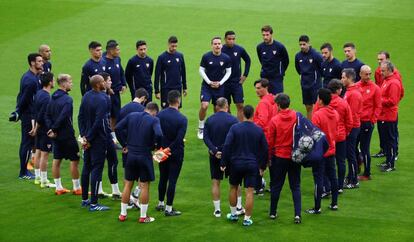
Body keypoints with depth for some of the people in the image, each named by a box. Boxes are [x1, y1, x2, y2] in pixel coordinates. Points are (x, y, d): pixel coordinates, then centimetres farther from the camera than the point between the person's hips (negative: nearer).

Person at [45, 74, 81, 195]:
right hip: (67, 135, -8)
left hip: (56, 135, 8)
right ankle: (77, 188, 7)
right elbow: (63, 117, -25)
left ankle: (58, 187, 16)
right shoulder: (67, 99, -17)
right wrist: (53, 129, -13)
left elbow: (47, 116, 6)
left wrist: (52, 129, -2)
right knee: (75, 160, 2)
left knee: (57, 160, 11)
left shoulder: (53, 98, 7)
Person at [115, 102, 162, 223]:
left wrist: (124, 144, 6)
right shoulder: (154, 120, -10)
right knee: (144, 186, 7)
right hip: (145, 156, -4)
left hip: (131, 154, 4)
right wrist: (152, 145, -6)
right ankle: (143, 216, 11)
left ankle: (123, 214, 20)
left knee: (128, 184, 14)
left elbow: (118, 128, -2)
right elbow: (158, 135, -26)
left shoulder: (131, 116, 2)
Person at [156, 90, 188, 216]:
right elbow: (179, 139, -23)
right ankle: (168, 208, 7)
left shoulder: (160, 115, -5)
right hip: (176, 154, -5)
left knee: (163, 178, 19)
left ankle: (160, 204, 31)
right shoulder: (182, 119, -18)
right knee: (172, 180, 3)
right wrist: (169, 149, -14)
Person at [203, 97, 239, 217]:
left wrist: (215, 151, -12)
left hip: (215, 155, 2)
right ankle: (238, 207, 15)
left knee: (215, 182, 7)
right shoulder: (233, 120, -8)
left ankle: (217, 210, 7)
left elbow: (206, 138, -7)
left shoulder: (209, 120, 1)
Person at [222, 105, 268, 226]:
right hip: (252, 165, 0)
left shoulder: (235, 128, -9)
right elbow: (264, 149, 4)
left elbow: (227, 146, -11)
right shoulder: (259, 130, -3)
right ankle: (247, 219, 3)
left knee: (233, 188, 19)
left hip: (236, 163, 0)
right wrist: (262, 166, 15)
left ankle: (233, 214, 28)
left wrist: (223, 163, -3)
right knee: (249, 192, 1)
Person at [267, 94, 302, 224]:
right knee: (295, 186, 7)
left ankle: (273, 212, 22)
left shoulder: (274, 120, -12)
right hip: (295, 156, 1)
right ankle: (297, 214, -2)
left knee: (276, 186, 12)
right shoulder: (297, 116, -8)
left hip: (279, 156, -1)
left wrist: (269, 157, 8)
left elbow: (270, 141, -5)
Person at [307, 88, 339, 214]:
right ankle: (334, 203, 24)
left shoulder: (317, 115, -20)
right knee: (332, 176, 16)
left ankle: (317, 207, 3)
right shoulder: (335, 114, 1)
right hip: (331, 150, 7)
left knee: (318, 179, -1)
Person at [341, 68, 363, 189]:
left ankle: (354, 182, 5)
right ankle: (350, 176, 27)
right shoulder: (349, 91, 11)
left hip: (352, 128, -9)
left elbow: (352, 114, -21)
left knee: (350, 154, -3)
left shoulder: (354, 94, -19)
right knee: (349, 153, 17)